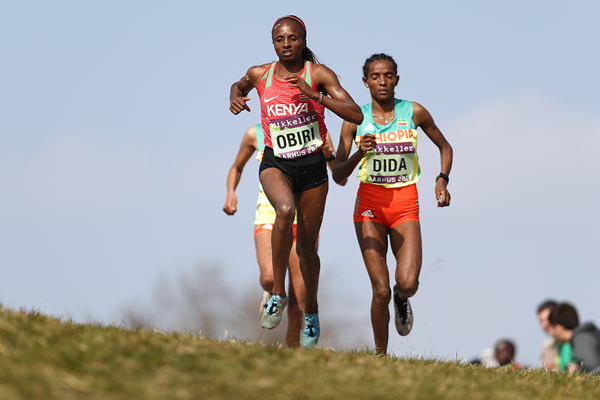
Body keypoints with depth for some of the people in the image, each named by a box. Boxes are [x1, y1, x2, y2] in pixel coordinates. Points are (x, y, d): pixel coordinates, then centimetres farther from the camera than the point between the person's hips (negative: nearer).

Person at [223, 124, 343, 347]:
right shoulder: (255, 134, 5)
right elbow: (237, 168, 23)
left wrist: (329, 155, -19)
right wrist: (230, 193, 4)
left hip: (303, 220, 0)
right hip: (268, 218, 0)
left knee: (298, 302, -4)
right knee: (270, 277, -29)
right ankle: (271, 294, 6)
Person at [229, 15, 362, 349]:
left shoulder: (319, 74, -9)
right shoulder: (260, 75, -2)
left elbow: (356, 115, -17)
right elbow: (239, 85, 23)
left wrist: (313, 95, -27)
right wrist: (235, 98, 0)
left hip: (312, 165, 0)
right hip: (276, 164, 0)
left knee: (307, 248, 9)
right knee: (285, 210, -34)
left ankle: (311, 312, 36)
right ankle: (278, 294, -22)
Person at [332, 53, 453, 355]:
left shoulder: (414, 113, 1)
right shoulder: (356, 119, -1)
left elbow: (444, 147, 17)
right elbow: (338, 174, -1)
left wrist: (442, 180, 0)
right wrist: (360, 153, -20)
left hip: (406, 205, 0)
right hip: (369, 205, 0)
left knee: (407, 283, -18)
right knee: (381, 290, -9)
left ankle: (402, 299, 20)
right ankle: (381, 355, 7)